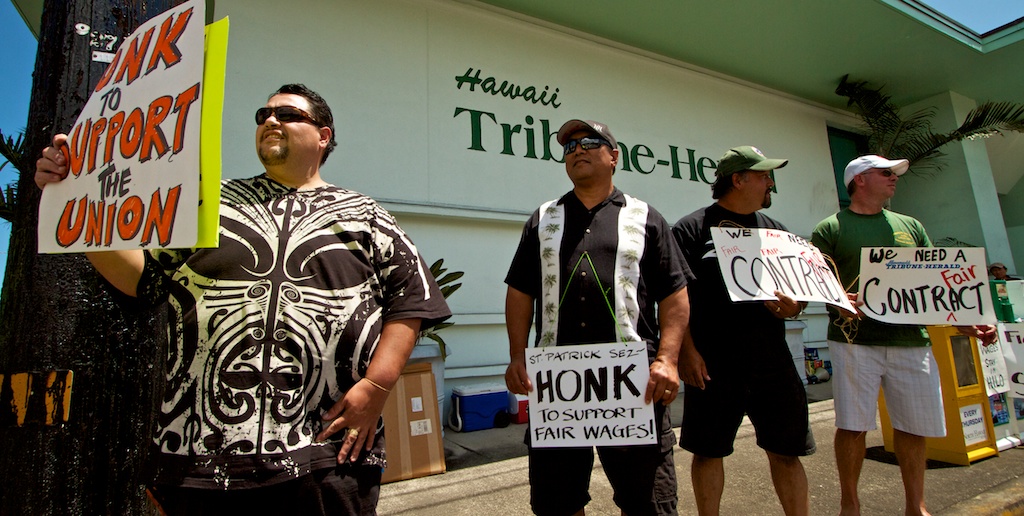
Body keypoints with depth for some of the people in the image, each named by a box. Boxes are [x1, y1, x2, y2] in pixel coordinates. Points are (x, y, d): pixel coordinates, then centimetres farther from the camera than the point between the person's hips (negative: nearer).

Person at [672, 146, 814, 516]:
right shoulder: (691, 229, -2)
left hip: (772, 359, 5)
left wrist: (794, 305, -5)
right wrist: (686, 351, -14)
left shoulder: (773, 229, 14)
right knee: (708, 451, 7)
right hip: (714, 364, -4)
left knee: (787, 451, 11)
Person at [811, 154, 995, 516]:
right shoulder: (830, 229, 3)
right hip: (854, 341, -4)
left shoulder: (910, 226, 17)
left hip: (912, 340, 5)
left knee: (914, 428, 11)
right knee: (852, 427, -1)